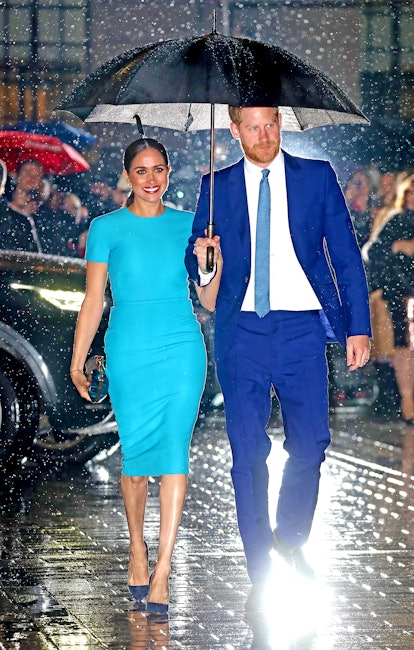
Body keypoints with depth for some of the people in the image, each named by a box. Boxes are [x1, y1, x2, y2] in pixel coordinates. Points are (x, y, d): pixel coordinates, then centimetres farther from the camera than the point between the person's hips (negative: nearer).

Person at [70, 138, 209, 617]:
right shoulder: (107, 228, 4)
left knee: (174, 452, -7)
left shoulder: (188, 225, 9)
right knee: (135, 453, 2)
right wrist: (77, 362, 3)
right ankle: (137, 548, 26)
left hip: (183, 350, 1)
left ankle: (162, 570, -9)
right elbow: (93, 300, 5)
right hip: (129, 354, -1)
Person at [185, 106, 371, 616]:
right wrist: (202, 261, -10)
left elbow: (346, 256, 6)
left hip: (301, 329, 0)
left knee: (310, 445, 1)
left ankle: (290, 540, 27)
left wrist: (358, 326, 0)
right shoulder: (218, 186, 8)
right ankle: (260, 573, 8)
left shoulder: (317, 176, 6)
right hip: (242, 331, 0)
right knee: (248, 453, -1)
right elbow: (196, 259, 15)